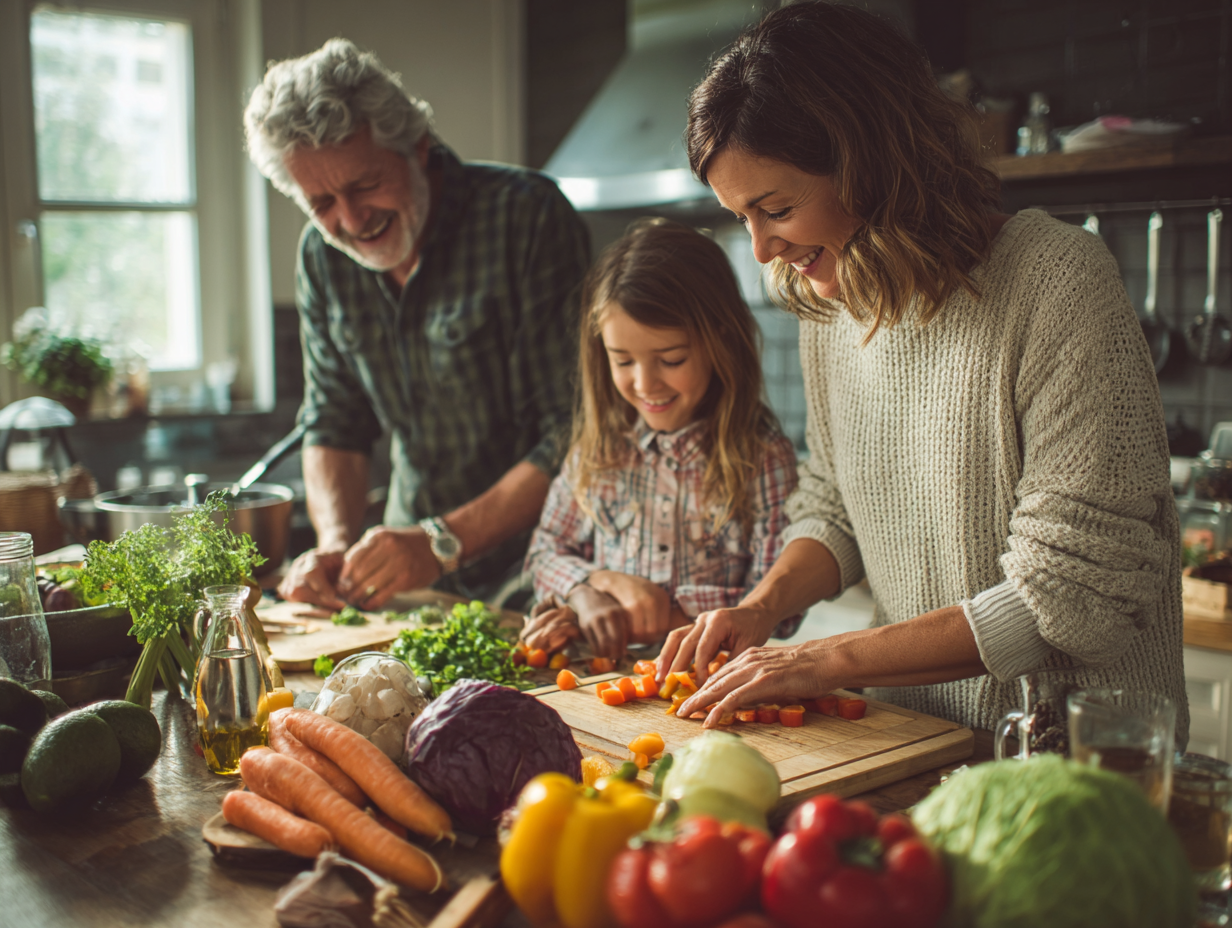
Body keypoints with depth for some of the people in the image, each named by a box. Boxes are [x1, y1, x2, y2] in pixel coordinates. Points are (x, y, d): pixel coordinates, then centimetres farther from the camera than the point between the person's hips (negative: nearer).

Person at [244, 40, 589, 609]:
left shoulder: (526, 216, -16)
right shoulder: (323, 257, 3)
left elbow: (578, 434, -19)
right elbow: (334, 424, 10)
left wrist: (443, 542, -24)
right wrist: (335, 544, -8)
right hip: (413, 570, 6)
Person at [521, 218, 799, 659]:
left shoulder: (763, 456, -5)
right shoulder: (600, 445, 7)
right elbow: (546, 552, 14)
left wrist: (654, 618, -14)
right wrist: (602, 583, -8)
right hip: (602, 671, 3)